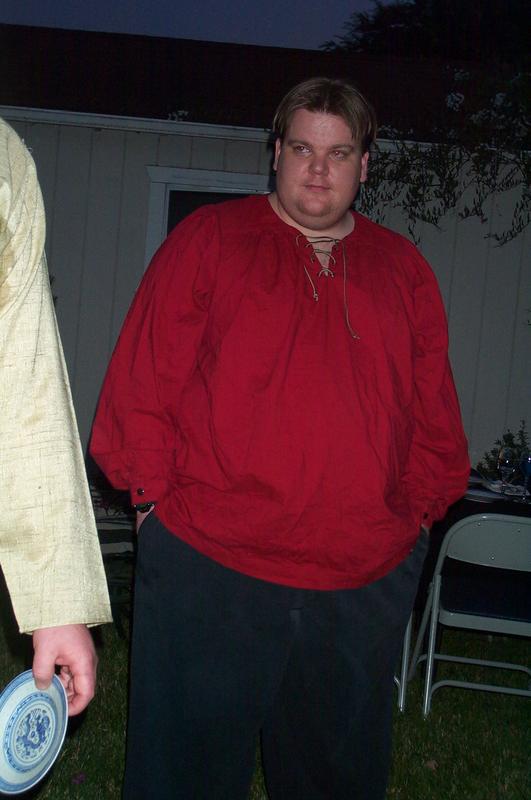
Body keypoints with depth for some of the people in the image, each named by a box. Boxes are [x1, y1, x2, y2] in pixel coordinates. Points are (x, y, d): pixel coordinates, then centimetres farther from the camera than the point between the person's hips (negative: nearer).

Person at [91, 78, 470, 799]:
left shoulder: (405, 272, 12)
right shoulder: (208, 239, 2)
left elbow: (434, 412, 15)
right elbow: (143, 379, -1)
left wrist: (418, 511, 10)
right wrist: (157, 496, -5)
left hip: (367, 583, 4)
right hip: (209, 564, -3)